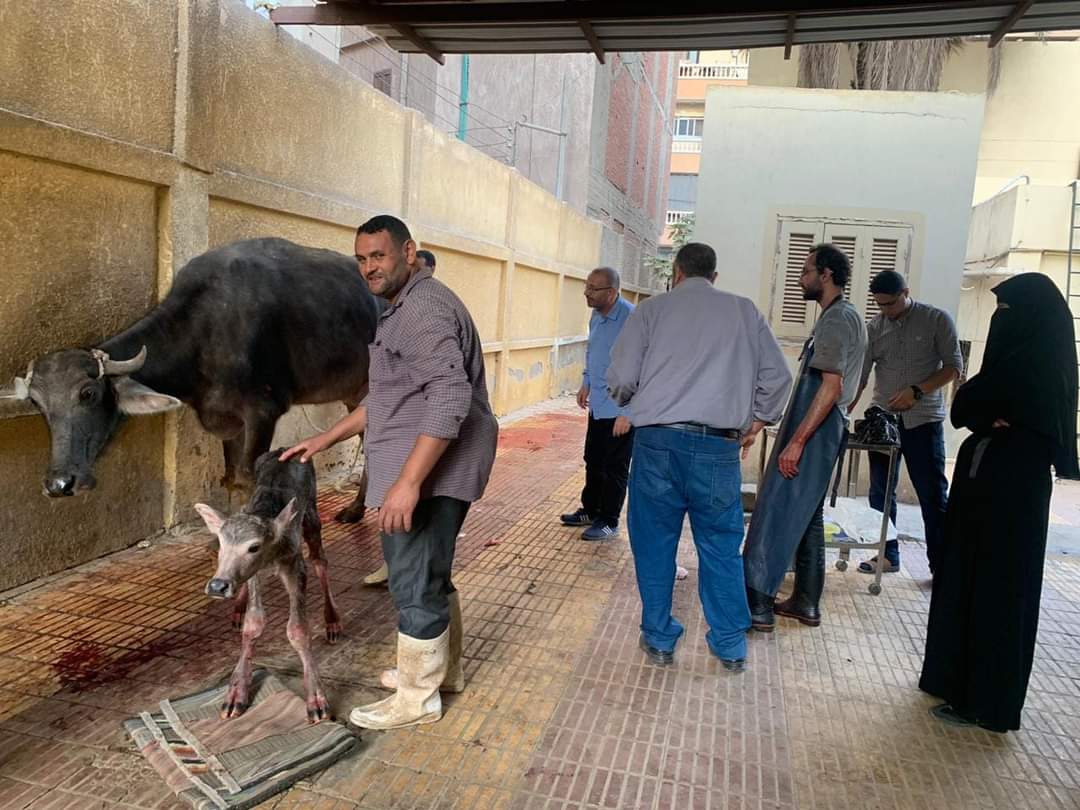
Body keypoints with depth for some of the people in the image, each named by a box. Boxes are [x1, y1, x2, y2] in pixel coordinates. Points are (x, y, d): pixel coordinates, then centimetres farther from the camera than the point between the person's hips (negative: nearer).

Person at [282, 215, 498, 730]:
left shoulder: (425, 307, -16)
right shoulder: (403, 308, 19)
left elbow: (450, 396, -27)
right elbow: (388, 398, 25)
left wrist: (409, 481, -30)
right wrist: (326, 439, 22)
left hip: (428, 472, -11)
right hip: (429, 472, 11)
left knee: (414, 583, 1)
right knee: (430, 575, 21)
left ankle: (418, 698, 17)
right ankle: (443, 669, 38)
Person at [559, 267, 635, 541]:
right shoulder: (596, 316, 5)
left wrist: (627, 412, -24)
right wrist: (586, 383, 16)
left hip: (620, 410, -8)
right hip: (597, 405, 8)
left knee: (614, 468, 6)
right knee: (593, 462, 19)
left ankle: (608, 521, 20)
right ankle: (590, 510, 36)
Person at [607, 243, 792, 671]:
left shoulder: (652, 308, 6)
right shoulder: (744, 310, 10)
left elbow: (620, 379, 0)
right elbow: (777, 374, 9)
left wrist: (631, 401, 22)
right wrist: (759, 418, 24)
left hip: (657, 439, -1)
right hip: (720, 444, 1)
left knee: (655, 542, 12)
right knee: (721, 545, 13)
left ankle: (658, 640, 22)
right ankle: (731, 646, 23)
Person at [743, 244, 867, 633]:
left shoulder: (837, 319, -14)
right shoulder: (844, 316, 17)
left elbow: (831, 386, -23)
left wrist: (796, 441, -25)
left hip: (813, 431, -10)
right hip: (821, 432, 10)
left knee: (776, 513, -7)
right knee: (806, 515, 15)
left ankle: (758, 604, -2)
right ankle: (806, 602, 24)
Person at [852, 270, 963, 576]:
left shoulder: (937, 320, -2)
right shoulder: (874, 328, 4)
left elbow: (954, 367, -4)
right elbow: (859, 377, 3)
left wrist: (917, 391, -16)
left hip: (924, 420, -3)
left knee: (933, 495, 1)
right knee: (880, 493, 8)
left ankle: (941, 565, 11)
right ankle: (887, 555, 22)